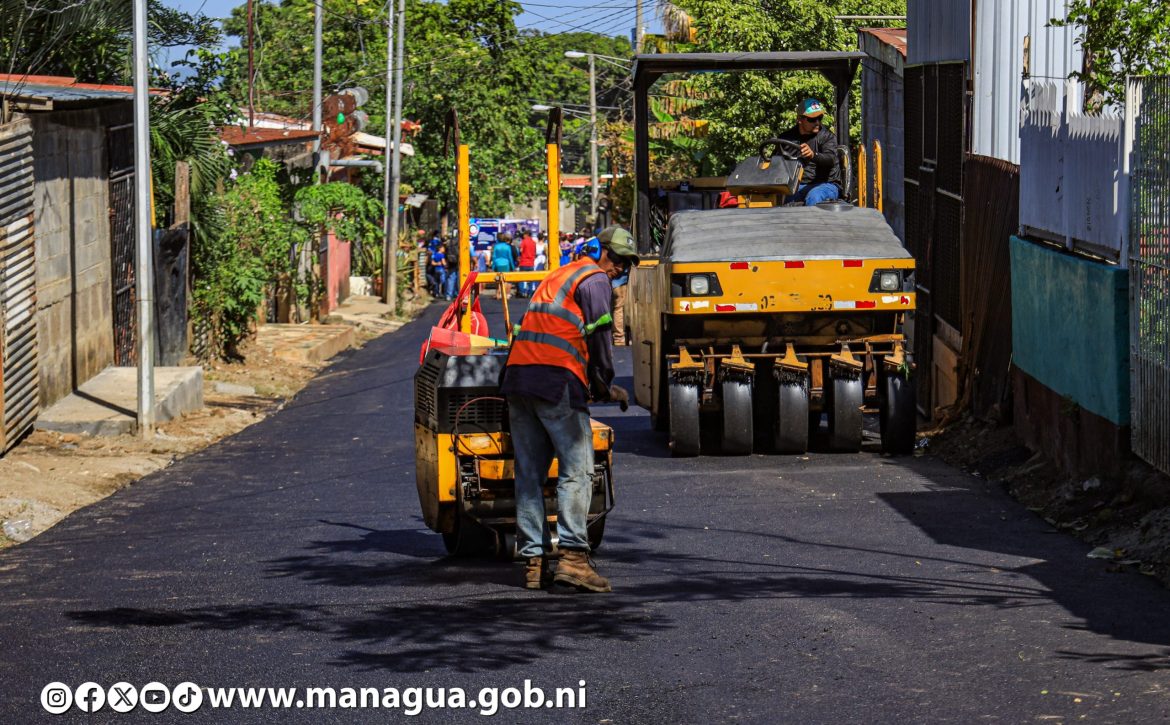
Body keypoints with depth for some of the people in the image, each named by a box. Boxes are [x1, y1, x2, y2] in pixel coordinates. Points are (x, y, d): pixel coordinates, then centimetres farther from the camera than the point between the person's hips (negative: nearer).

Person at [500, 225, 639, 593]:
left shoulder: (560, 275, 28)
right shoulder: (595, 279, 2)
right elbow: (600, 336, -5)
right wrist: (605, 386, 8)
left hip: (517, 373, 8)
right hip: (556, 382, -8)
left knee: (529, 473, 7)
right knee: (576, 470, -8)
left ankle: (533, 562, 4)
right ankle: (572, 556, -18)